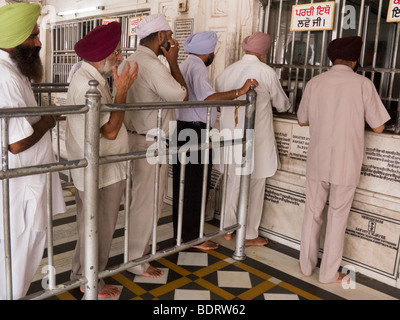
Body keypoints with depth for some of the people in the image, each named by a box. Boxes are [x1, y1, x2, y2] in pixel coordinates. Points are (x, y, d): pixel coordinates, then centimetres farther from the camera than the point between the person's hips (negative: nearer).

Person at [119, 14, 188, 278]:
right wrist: (173, 62, -8)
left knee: (139, 198, 20)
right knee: (147, 201, 1)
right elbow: (182, 96, -14)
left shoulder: (130, 62, 11)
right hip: (151, 144, -10)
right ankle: (136, 261, 14)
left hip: (135, 138, 10)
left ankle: (138, 246, 36)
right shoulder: (153, 65, -20)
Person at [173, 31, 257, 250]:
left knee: (183, 183, 14)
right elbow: (208, 98, -30)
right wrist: (240, 91, -30)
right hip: (195, 131, -10)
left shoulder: (185, 65, 19)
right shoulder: (197, 68, -13)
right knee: (196, 185, -2)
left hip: (183, 129, 10)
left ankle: (182, 232, 25)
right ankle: (192, 237, 8)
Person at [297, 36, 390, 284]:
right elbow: (379, 127, -4)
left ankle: (307, 265, 26)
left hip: (318, 162, 2)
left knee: (313, 213, 14)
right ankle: (329, 273, 19)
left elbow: (302, 120, 11)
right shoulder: (363, 84, -7)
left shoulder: (315, 83, 0)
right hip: (346, 164, -2)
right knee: (338, 217, 9)